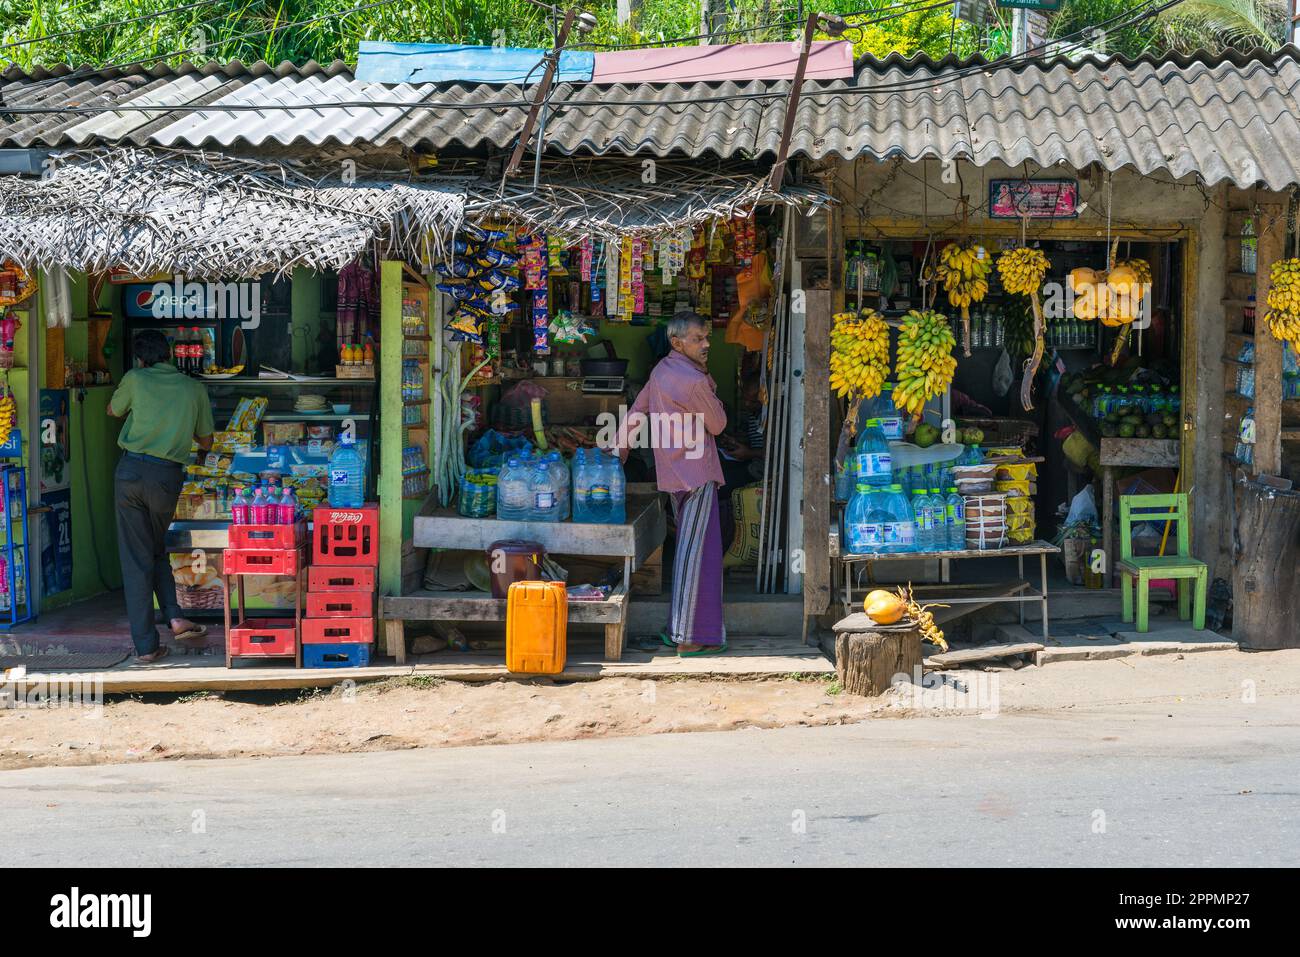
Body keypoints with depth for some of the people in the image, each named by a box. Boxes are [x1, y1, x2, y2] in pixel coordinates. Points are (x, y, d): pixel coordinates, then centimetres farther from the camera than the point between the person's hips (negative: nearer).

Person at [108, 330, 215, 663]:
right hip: (167, 476, 1)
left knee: (136, 559, 3)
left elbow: (113, 409, 24)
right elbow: (206, 441, 18)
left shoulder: (136, 379, 4)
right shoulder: (194, 389, 7)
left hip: (131, 470, -1)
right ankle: (175, 616, 7)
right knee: (156, 549, 24)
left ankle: (146, 645, 1)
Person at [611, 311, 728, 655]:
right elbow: (718, 424, -6)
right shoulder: (694, 381, -17)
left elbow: (636, 414, 16)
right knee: (696, 552, -7)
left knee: (686, 549, 16)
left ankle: (679, 628, 20)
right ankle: (690, 637, -7)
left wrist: (618, 452, 24)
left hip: (672, 472, 10)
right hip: (697, 472, -10)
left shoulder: (662, 371, 11)